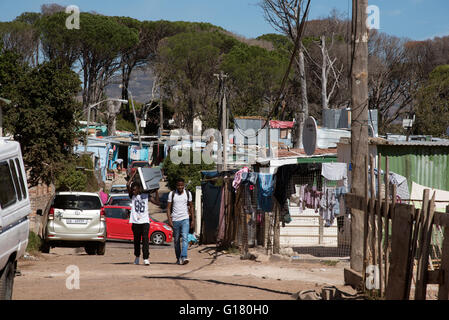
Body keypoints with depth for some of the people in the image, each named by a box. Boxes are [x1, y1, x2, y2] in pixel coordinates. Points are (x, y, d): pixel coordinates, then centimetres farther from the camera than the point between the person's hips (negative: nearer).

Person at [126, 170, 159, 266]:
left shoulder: (146, 196, 7)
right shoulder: (132, 196, 6)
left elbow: (157, 202, 3)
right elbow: (128, 185, -10)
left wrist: (156, 191, -1)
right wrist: (134, 174, -6)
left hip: (145, 221, -1)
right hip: (135, 222, 2)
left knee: (145, 239, -11)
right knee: (136, 240, 10)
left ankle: (146, 258, -16)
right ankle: (137, 257, 27)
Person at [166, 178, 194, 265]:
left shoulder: (188, 194, 6)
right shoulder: (172, 194, 1)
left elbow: (191, 207, 14)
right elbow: (168, 208, 1)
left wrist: (193, 219, 9)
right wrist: (169, 220, -9)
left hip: (185, 219, 0)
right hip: (175, 220, 0)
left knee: (185, 238, -17)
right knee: (176, 240, 7)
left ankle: (184, 257, -26)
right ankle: (178, 259, 20)